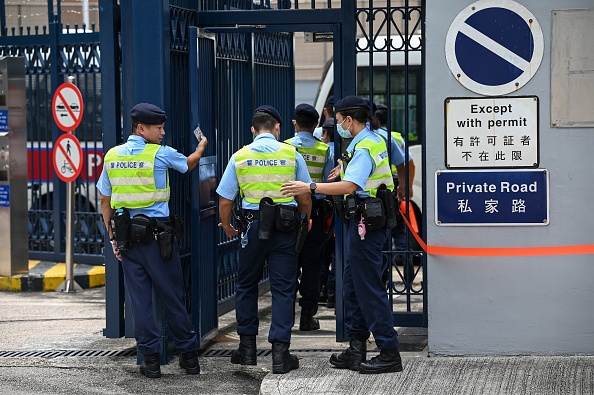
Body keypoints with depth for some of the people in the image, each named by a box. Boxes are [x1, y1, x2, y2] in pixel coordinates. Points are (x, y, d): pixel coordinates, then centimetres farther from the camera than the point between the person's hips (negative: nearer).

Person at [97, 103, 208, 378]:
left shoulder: (111, 157, 6)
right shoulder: (160, 154, -8)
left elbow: (105, 203, 11)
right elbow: (189, 163, 13)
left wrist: (113, 237, 17)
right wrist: (201, 146, 35)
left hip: (127, 237, 4)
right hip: (157, 236, -4)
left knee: (139, 298, 5)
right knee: (172, 296, 5)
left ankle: (150, 360, 6)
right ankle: (188, 355, 13)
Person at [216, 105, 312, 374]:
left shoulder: (239, 157, 1)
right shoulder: (291, 154, 0)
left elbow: (225, 201, 2)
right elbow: (305, 199, 3)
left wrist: (226, 226, 19)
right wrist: (305, 222, 21)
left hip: (253, 226, 1)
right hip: (286, 228, -1)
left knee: (246, 286, 16)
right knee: (283, 288, 3)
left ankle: (247, 347, 19)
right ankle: (280, 352, -2)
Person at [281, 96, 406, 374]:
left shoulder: (363, 148, -17)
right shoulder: (379, 139, 14)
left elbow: (349, 186, -29)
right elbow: (402, 162, 29)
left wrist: (309, 188, -29)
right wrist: (400, 188, 42)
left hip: (366, 220, -11)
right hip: (364, 219, 11)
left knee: (369, 287, -7)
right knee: (352, 284, 13)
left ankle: (389, 353, -5)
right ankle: (357, 349, 17)